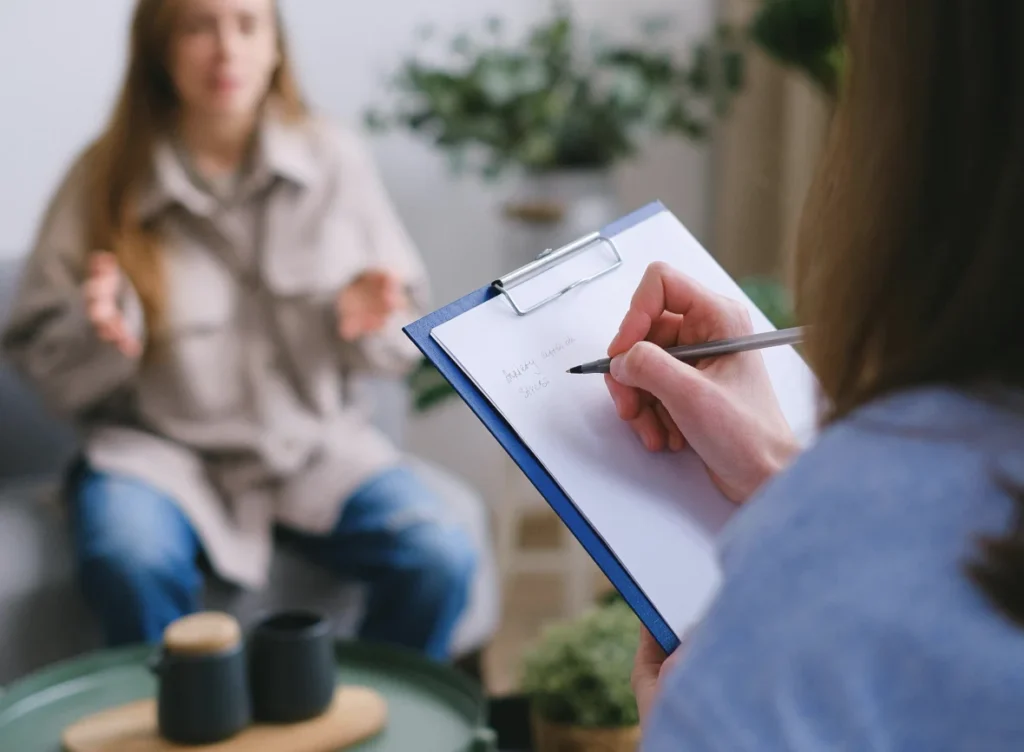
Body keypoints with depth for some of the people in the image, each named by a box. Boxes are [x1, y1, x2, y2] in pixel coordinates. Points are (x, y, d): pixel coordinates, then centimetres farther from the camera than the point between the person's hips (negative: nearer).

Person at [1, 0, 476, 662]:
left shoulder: (337, 160, 3)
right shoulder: (104, 180, -1)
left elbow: (404, 343, 8)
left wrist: (370, 322, -15)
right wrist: (99, 330, -19)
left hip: (317, 442, 2)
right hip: (162, 449, -1)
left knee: (441, 559, -23)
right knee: (131, 564, -33)